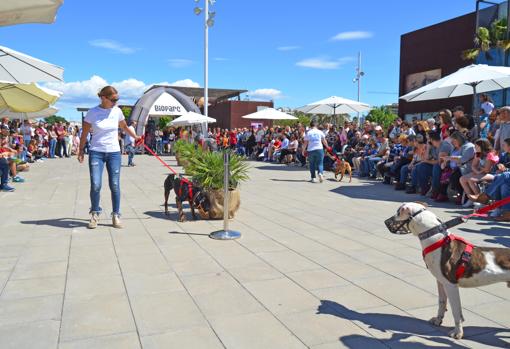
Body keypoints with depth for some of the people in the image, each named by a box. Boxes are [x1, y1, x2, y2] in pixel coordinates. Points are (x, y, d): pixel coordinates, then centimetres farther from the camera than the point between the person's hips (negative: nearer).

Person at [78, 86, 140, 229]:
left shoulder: (117, 111, 2)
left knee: (115, 185, 1)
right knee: (95, 185, -8)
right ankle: (94, 214, 12)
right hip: (96, 152, -2)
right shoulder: (92, 113, -5)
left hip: (114, 153, 2)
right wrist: (81, 151, 3)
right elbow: (84, 134, 3)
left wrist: (135, 137, 24)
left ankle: (116, 216, 12)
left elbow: (124, 127, 20)